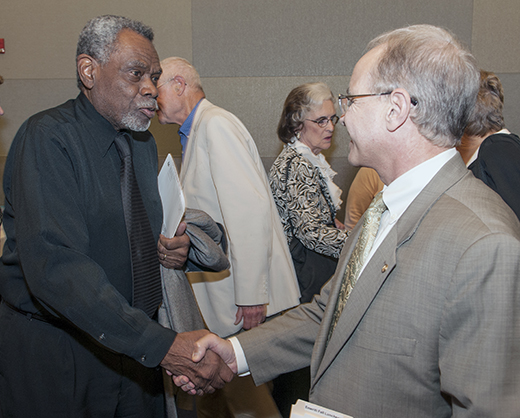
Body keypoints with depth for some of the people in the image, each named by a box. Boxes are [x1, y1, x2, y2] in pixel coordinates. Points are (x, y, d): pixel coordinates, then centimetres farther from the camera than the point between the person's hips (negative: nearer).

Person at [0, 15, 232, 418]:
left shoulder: (144, 142, 7)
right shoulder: (47, 139, -19)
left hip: (134, 337, 7)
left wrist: (173, 246, -4)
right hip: (54, 351, -6)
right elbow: (55, 265, -30)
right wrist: (161, 344, -36)